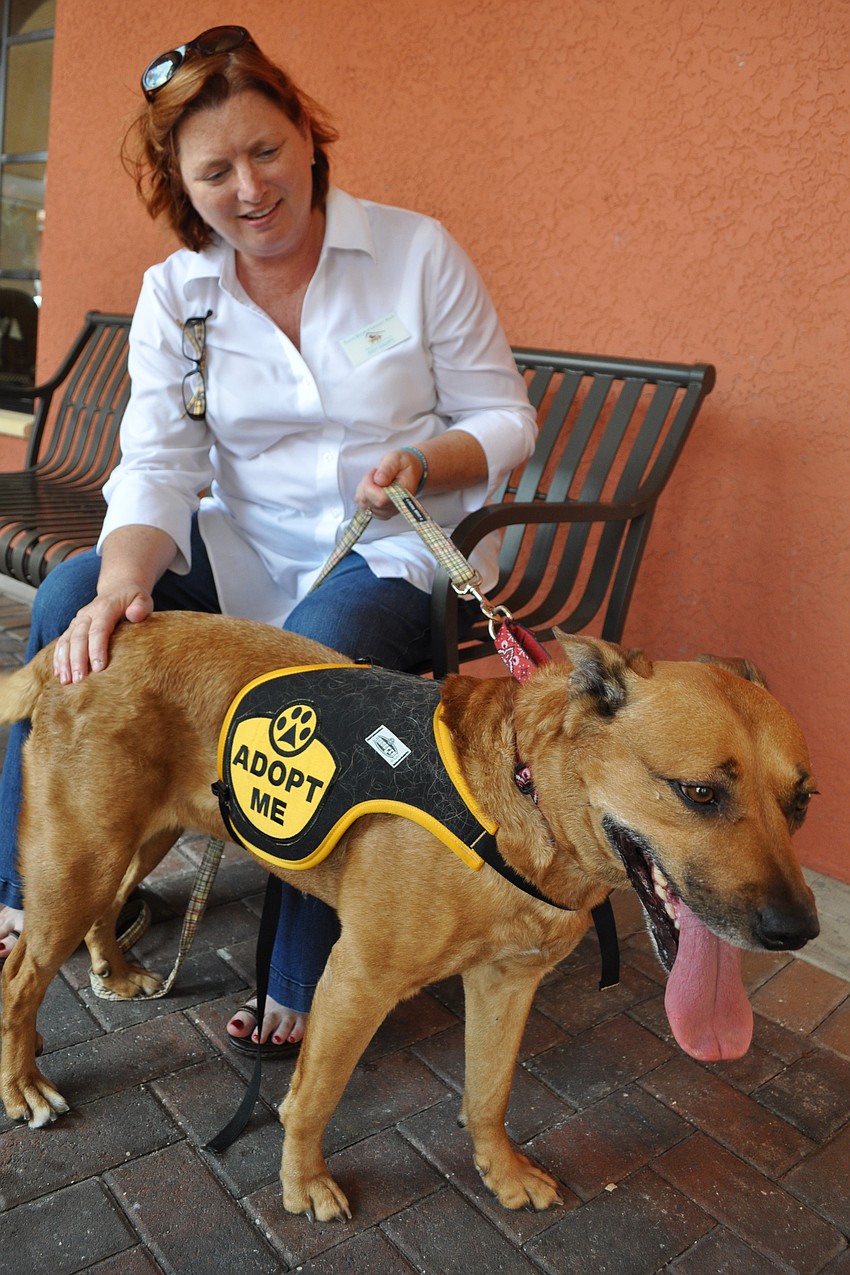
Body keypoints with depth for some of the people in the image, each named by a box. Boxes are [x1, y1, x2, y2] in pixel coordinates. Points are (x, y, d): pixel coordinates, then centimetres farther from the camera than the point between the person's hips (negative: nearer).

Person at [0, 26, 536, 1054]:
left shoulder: (416, 252, -4)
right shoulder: (174, 292, 3)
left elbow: (505, 419, -1)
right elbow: (158, 464, -8)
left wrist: (423, 466, -23)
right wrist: (122, 582, -28)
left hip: (399, 548, -3)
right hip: (246, 544, 4)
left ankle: (310, 977, -12)